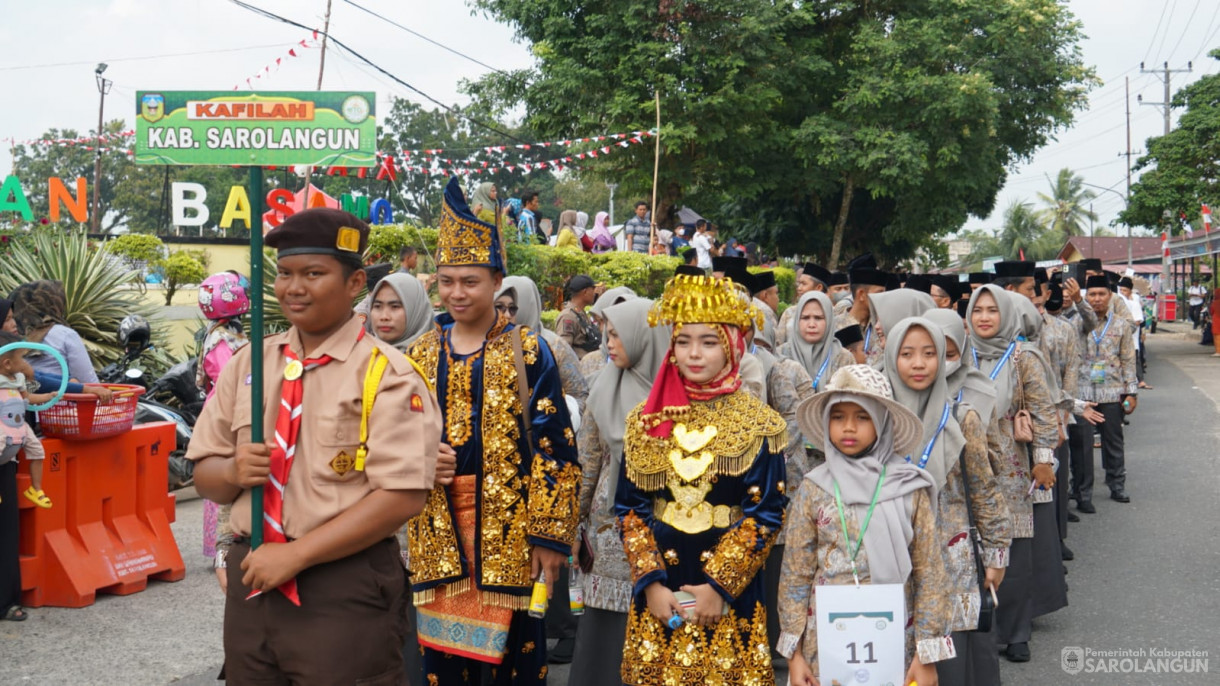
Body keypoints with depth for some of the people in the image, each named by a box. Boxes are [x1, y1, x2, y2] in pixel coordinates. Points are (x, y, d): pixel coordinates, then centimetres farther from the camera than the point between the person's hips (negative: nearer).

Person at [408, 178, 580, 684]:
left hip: (508, 526, -4)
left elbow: (555, 447, -7)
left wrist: (550, 534, -11)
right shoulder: (422, 353, 9)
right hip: (438, 529, 4)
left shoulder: (527, 351, -4)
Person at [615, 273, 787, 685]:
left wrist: (718, 585, -14)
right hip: (659, 589, 2)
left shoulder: (759, 424, -5)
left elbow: (765, 514, -8)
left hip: (729, 593, -2)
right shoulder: (645, 421, 2)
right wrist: (650, 582, -8)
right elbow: (629, 508, 2)